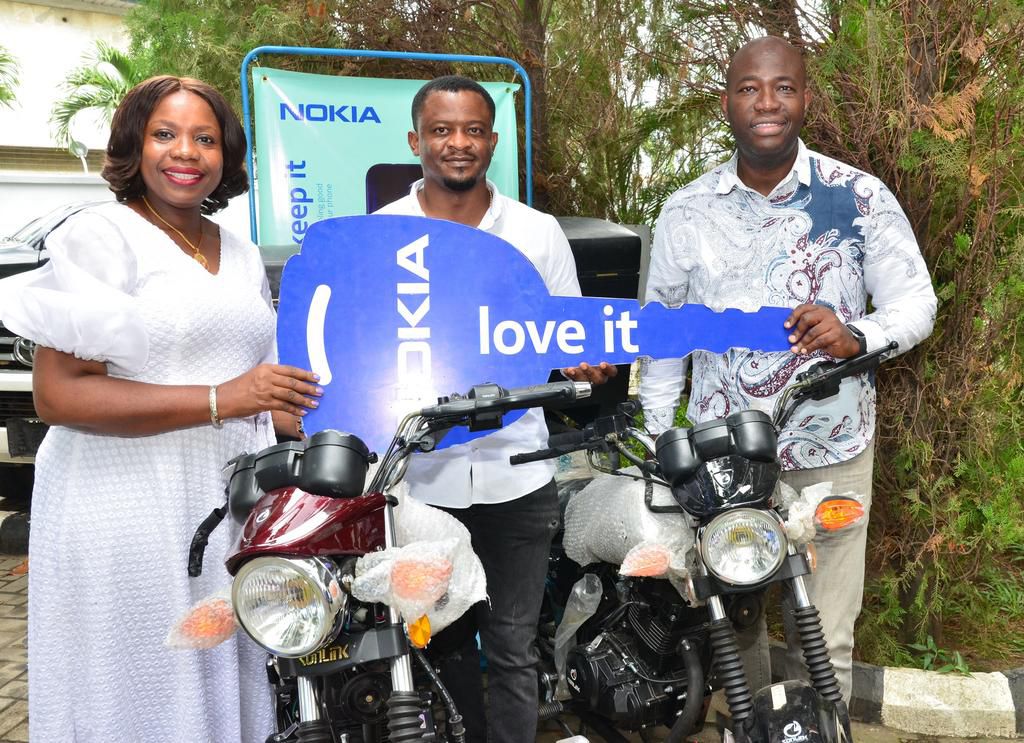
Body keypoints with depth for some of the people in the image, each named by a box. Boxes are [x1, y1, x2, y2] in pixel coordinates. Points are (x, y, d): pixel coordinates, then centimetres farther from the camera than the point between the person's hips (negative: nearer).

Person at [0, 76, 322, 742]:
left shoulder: (243, 255, 16)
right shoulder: (98, 237, -5)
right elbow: (58, 395, -15)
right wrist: (220, 400, -21)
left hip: (233, 503, 6)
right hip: (129, 510, -6)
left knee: (227, 689, 12)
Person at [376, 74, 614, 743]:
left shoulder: (539, 232, 4)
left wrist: (587, 362, -14)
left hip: (517, 476, 0)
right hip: (419, 477, 1)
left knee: (513, 650, 8)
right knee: (444, 646, 16)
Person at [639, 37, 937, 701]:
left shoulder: (861, 197, -4)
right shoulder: (686, 211, 1)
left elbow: (916, 302, 1)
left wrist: (856, 336, -21)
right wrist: (655, 436, 8)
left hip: (831, 453, -1)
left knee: (824, 641, 5)